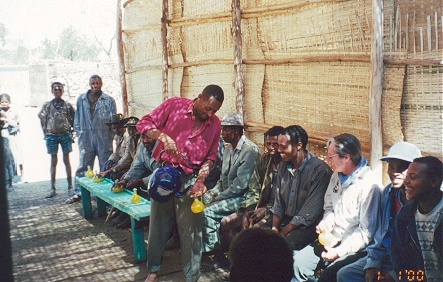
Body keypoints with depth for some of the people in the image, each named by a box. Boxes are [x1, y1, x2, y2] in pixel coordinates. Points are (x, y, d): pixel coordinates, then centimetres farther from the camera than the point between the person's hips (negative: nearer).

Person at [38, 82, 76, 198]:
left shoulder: (68, 105, 3)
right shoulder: (47, 105, 4)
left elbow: (74, 119, 7)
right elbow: (42, 119, 6)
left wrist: (72, 131, 0)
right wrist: (46, 133, 0)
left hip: (65, 135, 0)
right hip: (52, 135, 1)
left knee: (66, 160, 5)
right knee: (53, 161, 5)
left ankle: (70, 186, 9)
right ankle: (53, 189, 8)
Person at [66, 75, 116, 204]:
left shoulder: (109, 100, 2)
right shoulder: (81, 99, 10)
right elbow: (77, 117, 14)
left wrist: (110, 136, -3)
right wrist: (79, 133, 7)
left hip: (104, 139, -1)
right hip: (86, 138, 2)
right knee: (83, 166, 2)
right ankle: (78, 192, 9)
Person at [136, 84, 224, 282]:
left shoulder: (215, 124, -1)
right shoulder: (174, 105, -8)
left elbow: (210, 157, 4)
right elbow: (144, 124, -9)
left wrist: (200, 180, -11)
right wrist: (163, 136, -27)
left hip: (190, 179, 1)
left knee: (190, 230, 3)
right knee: (158, 223, 13)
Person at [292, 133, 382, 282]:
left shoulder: (369, 184, -18)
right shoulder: (337, 175, 8)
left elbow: (366, 232, -17)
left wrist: (339, 252, -20)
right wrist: (326, 222, -2)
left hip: (353, 247, -7)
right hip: (332, 239, 7)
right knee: (298, 262, -9)